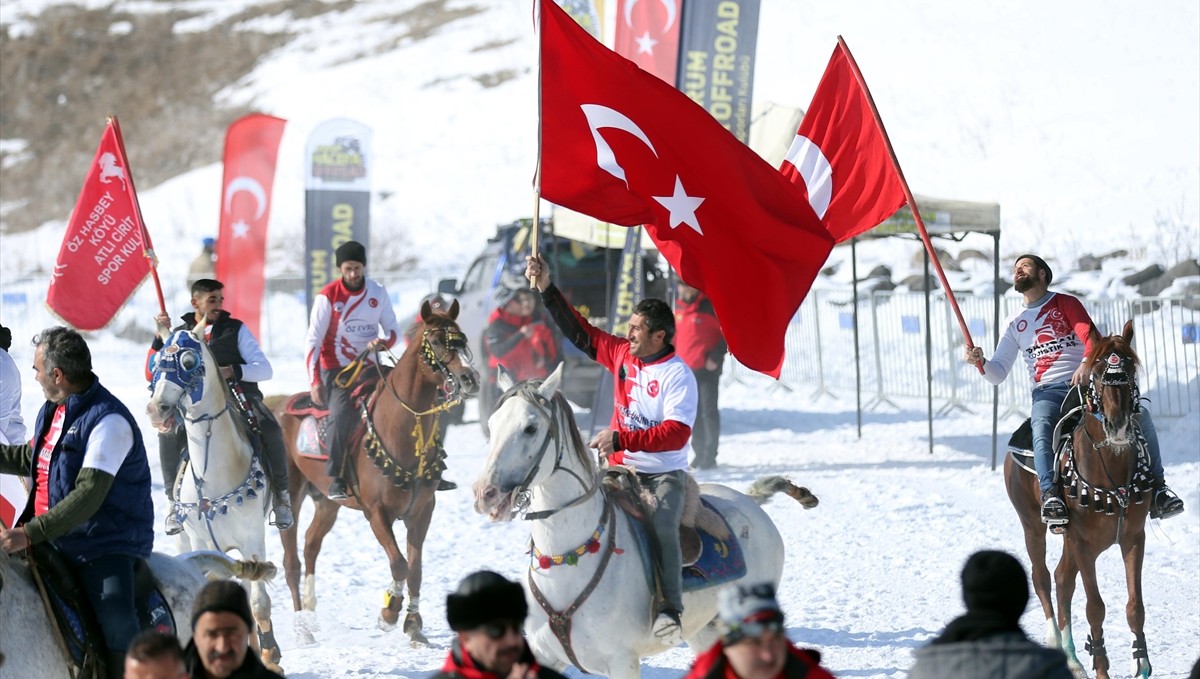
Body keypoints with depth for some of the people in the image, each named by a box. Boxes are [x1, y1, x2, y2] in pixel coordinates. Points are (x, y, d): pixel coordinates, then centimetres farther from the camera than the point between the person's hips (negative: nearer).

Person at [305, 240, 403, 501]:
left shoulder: (378, 293, 2)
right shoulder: (328, 296, -9)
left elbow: (392, 330, 9)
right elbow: (313, 340, -8)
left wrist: (383, 342, -17)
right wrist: (315, 381, -15)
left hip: (369, 366, 5)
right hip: (337, 369, -5)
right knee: (341, 413, -25)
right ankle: (335, 480, -23)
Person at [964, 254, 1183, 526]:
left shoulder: (1065, 303, 10)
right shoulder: (1014, 323, 19)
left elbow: (1090, 335, -8)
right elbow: (998, 372, 14)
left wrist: (1087, 363, -30)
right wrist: (981, 362, -10)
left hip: (1086, 380, -1)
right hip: (1047, 391, 1)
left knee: (1139, 414, -23)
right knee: (1042, 426, -37)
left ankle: (1156, 486, -13)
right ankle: (1050, 494, -48)